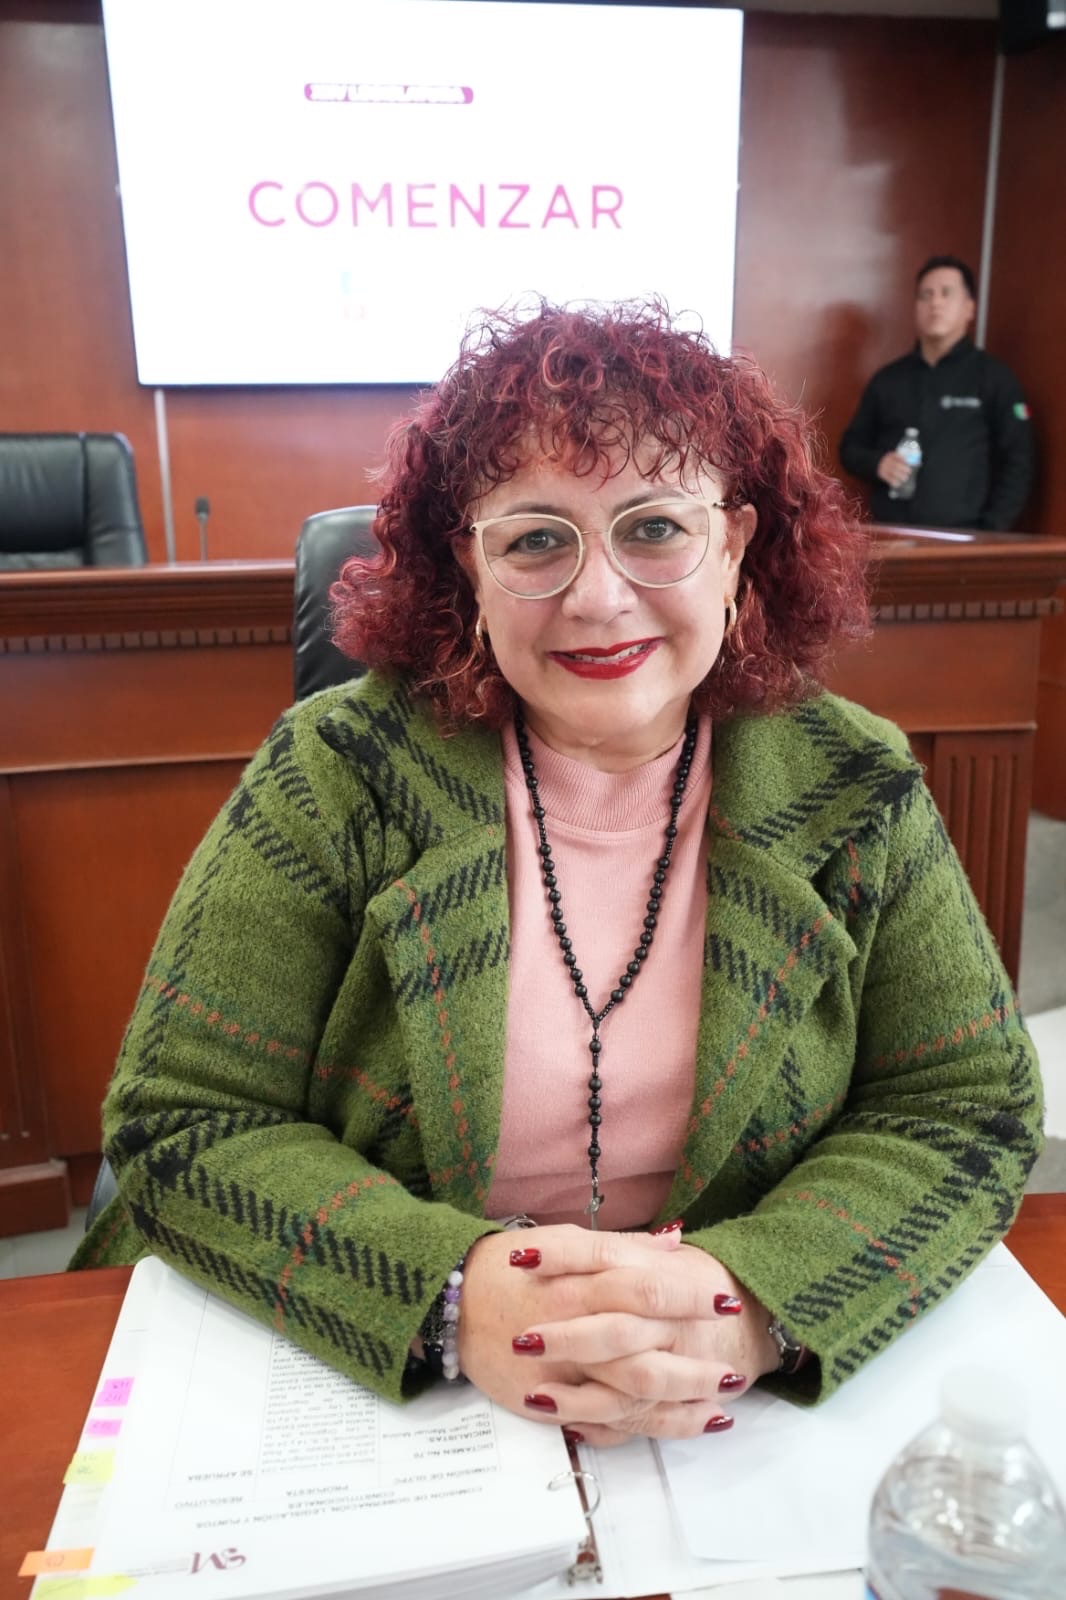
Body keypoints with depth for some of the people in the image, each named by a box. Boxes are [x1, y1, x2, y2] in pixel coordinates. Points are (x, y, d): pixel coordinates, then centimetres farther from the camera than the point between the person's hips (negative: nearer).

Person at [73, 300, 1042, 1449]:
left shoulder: (853, 788, -7)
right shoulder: (339, 772, -13)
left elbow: (972, 1110, -5)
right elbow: (182, 1120, -12)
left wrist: (758, 1296, -24)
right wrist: (451, 1291, -27)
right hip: (352, 1390, -1)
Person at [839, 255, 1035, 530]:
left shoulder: (995, 378, 5)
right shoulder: (888, 379, 13)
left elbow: (1017, 464, 2)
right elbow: (850, 448, 18)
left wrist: (991, 533, -7)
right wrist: (876, 464, -3)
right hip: (890, 535, 3)